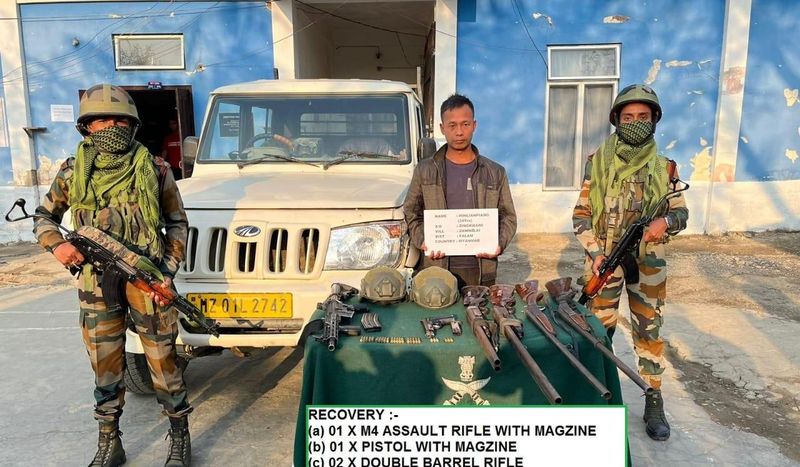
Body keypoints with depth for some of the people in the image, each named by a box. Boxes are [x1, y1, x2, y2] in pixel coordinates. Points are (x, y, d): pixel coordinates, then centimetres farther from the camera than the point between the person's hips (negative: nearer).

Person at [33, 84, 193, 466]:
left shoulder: (155, 170, -3)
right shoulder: (72, 173, 3)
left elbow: (177, 223, 4)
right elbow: (43, 217, 15)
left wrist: (167, 271, -6)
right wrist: (56, 244, -7)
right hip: (96, 284, 2)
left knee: (162, 363, 6)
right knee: (105, 369, 13)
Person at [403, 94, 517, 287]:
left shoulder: (495, 172, 7)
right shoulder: (424, 170, 5)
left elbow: (508, 217, 10)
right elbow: (411, 214, 8)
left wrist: (499, 243, -8)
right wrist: (422, 241, -8)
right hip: (436, 270, -1)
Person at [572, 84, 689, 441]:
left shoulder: (663, 167, 1)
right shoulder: (599, 163, -3)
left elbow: (681, 213, 5)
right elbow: (581, 214, -2)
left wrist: (665, 221, -19)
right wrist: (595, 252, -15)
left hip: (648, 263, 1)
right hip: (605, 259, -1)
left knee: (649, 331, 8)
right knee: (599, 330, 8)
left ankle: (654, 404, 20)